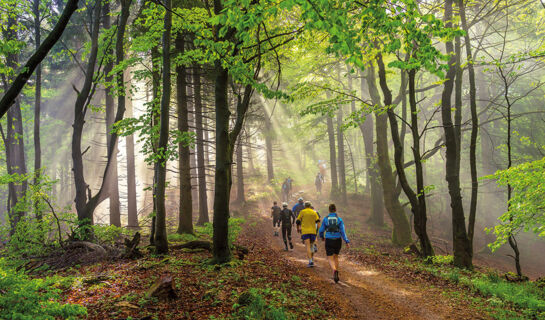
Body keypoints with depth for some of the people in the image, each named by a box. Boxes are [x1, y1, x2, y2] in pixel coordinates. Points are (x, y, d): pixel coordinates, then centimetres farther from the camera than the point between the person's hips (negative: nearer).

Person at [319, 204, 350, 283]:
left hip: (329, 241, -2)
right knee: (335, 256, 24)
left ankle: (335, 270, -32)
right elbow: (343, 231, -12)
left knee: (330, 259, 0)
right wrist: (347, 242, -12)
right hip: (338, 240, 2)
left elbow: (321, 230, 3)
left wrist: (322, 237, 24)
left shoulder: (325, 219, -3)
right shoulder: (339, 219, -4)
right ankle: (336, 275, 23)